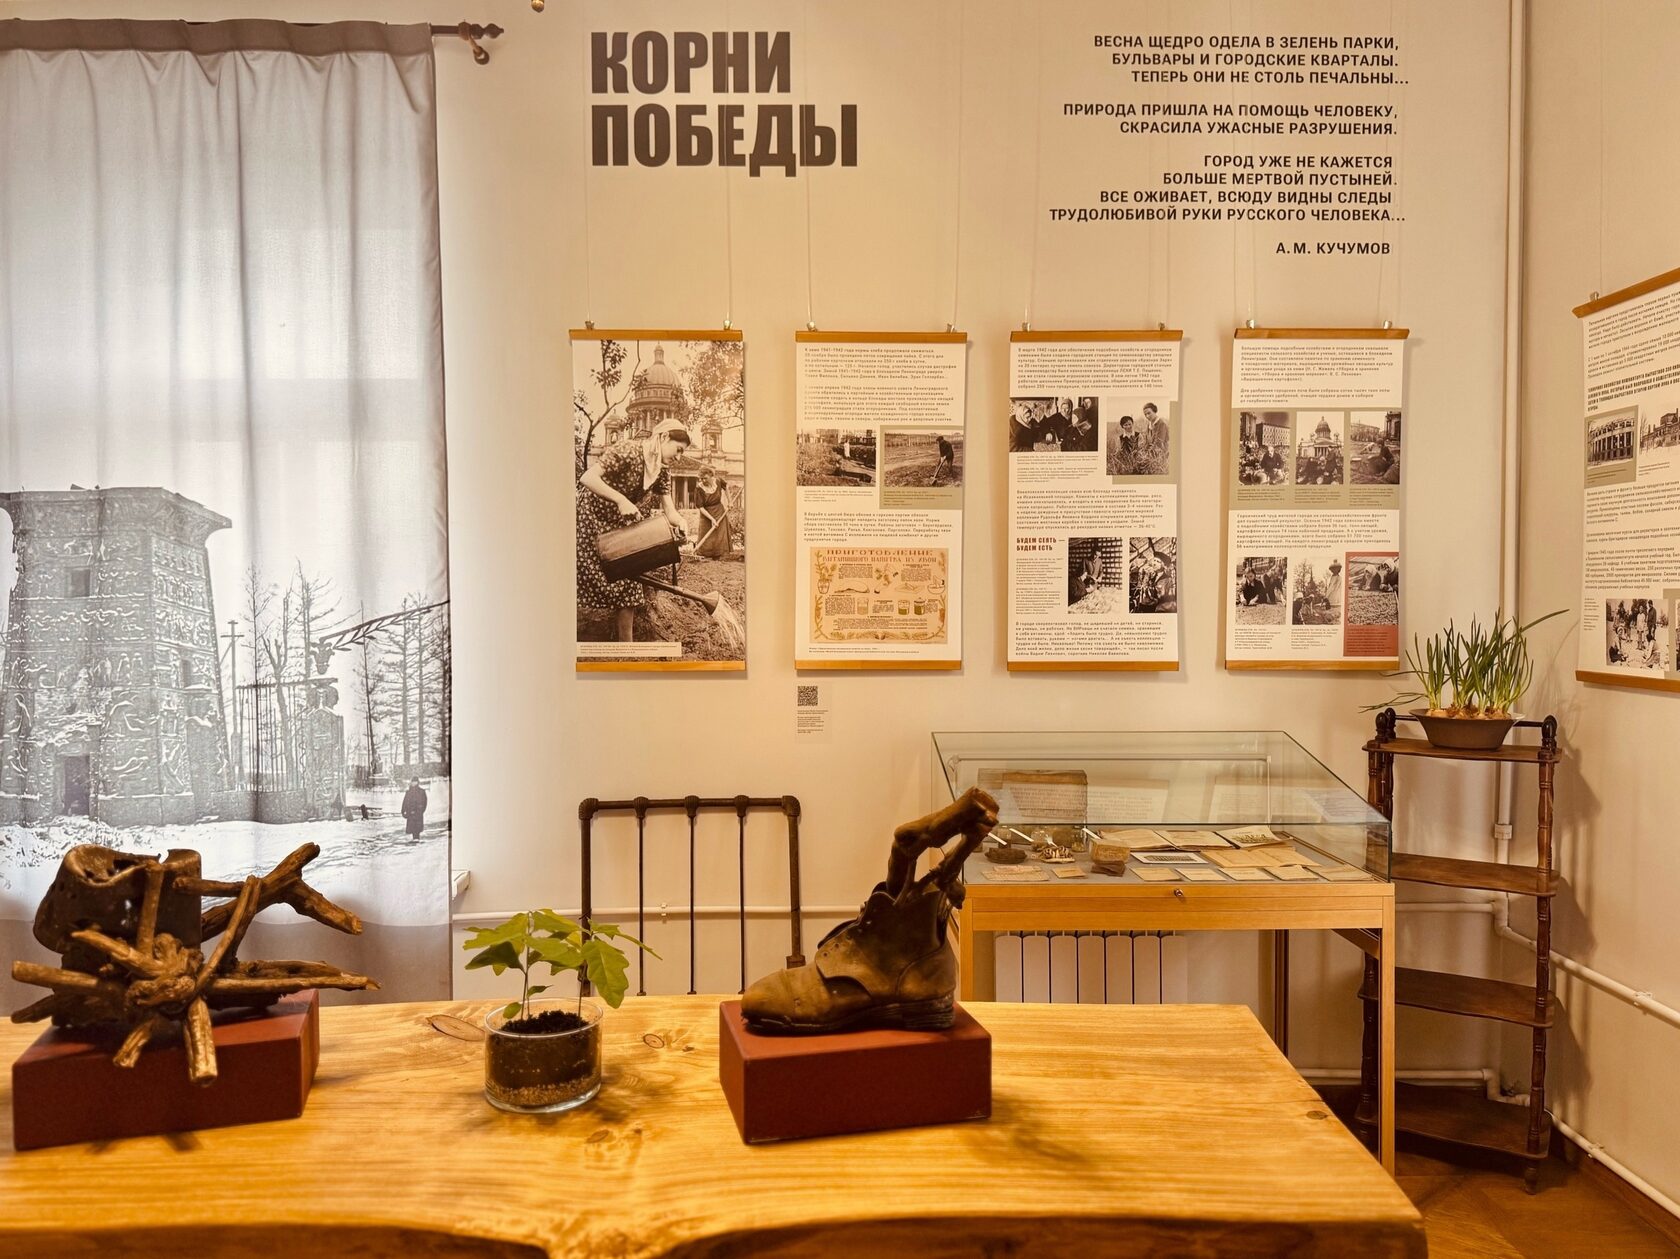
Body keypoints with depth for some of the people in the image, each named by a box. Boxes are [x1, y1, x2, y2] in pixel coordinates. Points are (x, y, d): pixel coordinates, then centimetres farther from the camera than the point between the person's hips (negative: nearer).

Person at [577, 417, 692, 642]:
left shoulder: (661, 472, 0)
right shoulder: (627, 450, -23)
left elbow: (669, 510, -6)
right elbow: (588, 478, -31)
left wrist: (680, 525, -28)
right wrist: (622, 500, -37)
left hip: (622, 523, 7)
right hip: (592, 516, -7)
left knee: (627, 582, 2)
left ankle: (626, 643, 7)